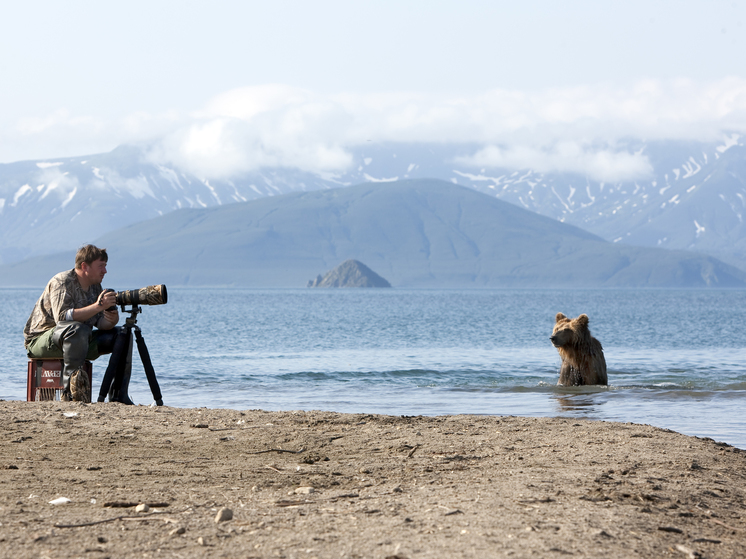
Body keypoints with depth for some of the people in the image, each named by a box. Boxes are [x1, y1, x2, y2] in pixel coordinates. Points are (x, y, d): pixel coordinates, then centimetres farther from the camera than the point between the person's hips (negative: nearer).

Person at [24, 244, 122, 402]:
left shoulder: (94, 286, 7)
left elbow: (100, 321, 1)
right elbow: (62, 317, -32)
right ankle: (71, 393, -34)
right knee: (77, 329, -38)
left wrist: (111, 320, -23)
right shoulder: (63, 282, -17)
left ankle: (119, 396, -5)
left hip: (78, 342, 8)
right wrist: (97, 306, -38)